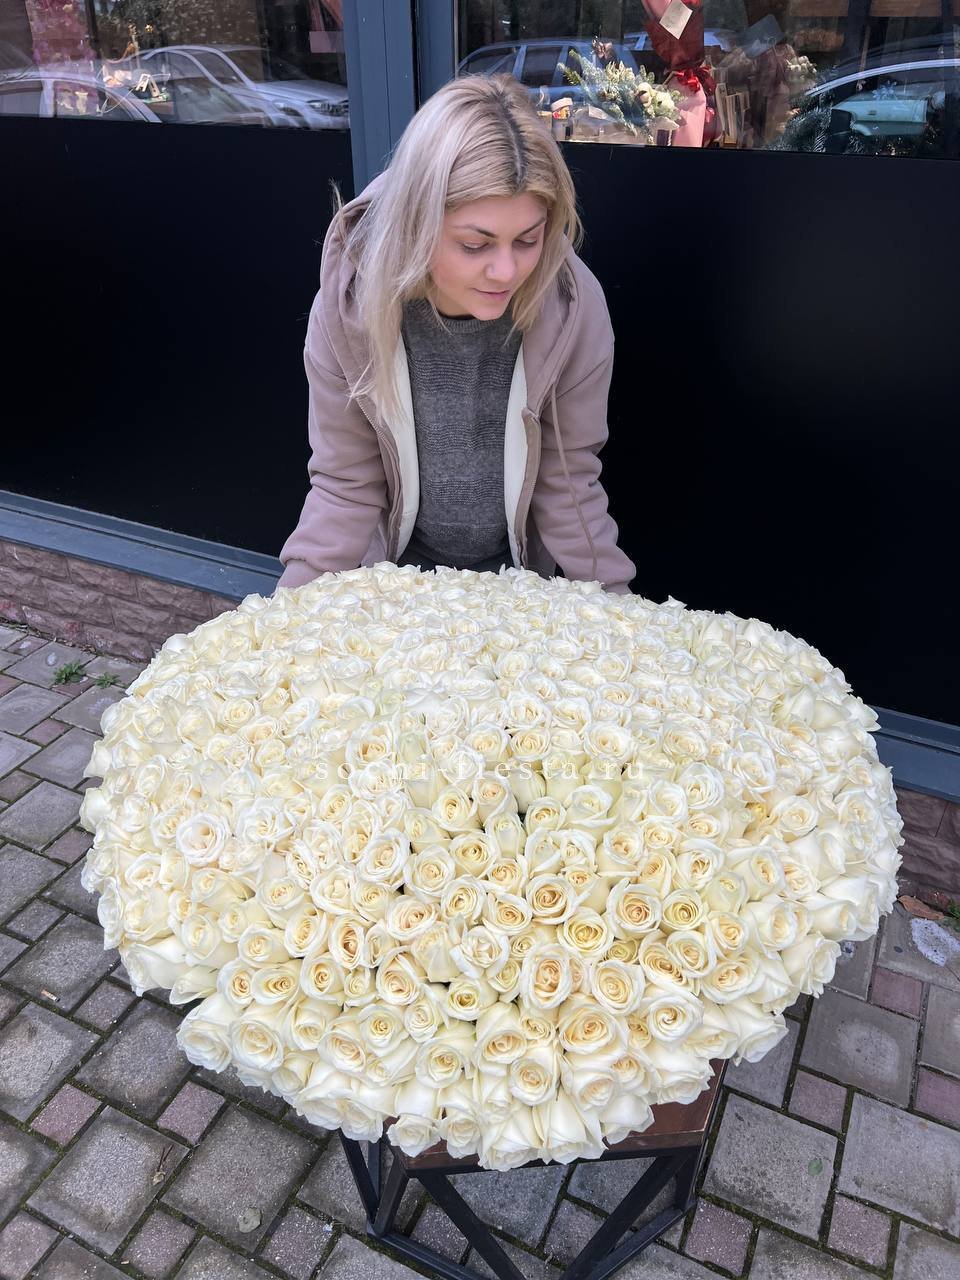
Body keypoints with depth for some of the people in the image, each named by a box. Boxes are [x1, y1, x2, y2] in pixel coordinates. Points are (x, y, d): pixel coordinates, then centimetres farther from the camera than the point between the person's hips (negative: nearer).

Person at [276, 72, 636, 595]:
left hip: (524, 571, 1)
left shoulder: (573, 306, -18)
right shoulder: (347, 308, -18)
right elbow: (344, 486, -9)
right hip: (400, 568, 0)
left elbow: (569, 478, -7)